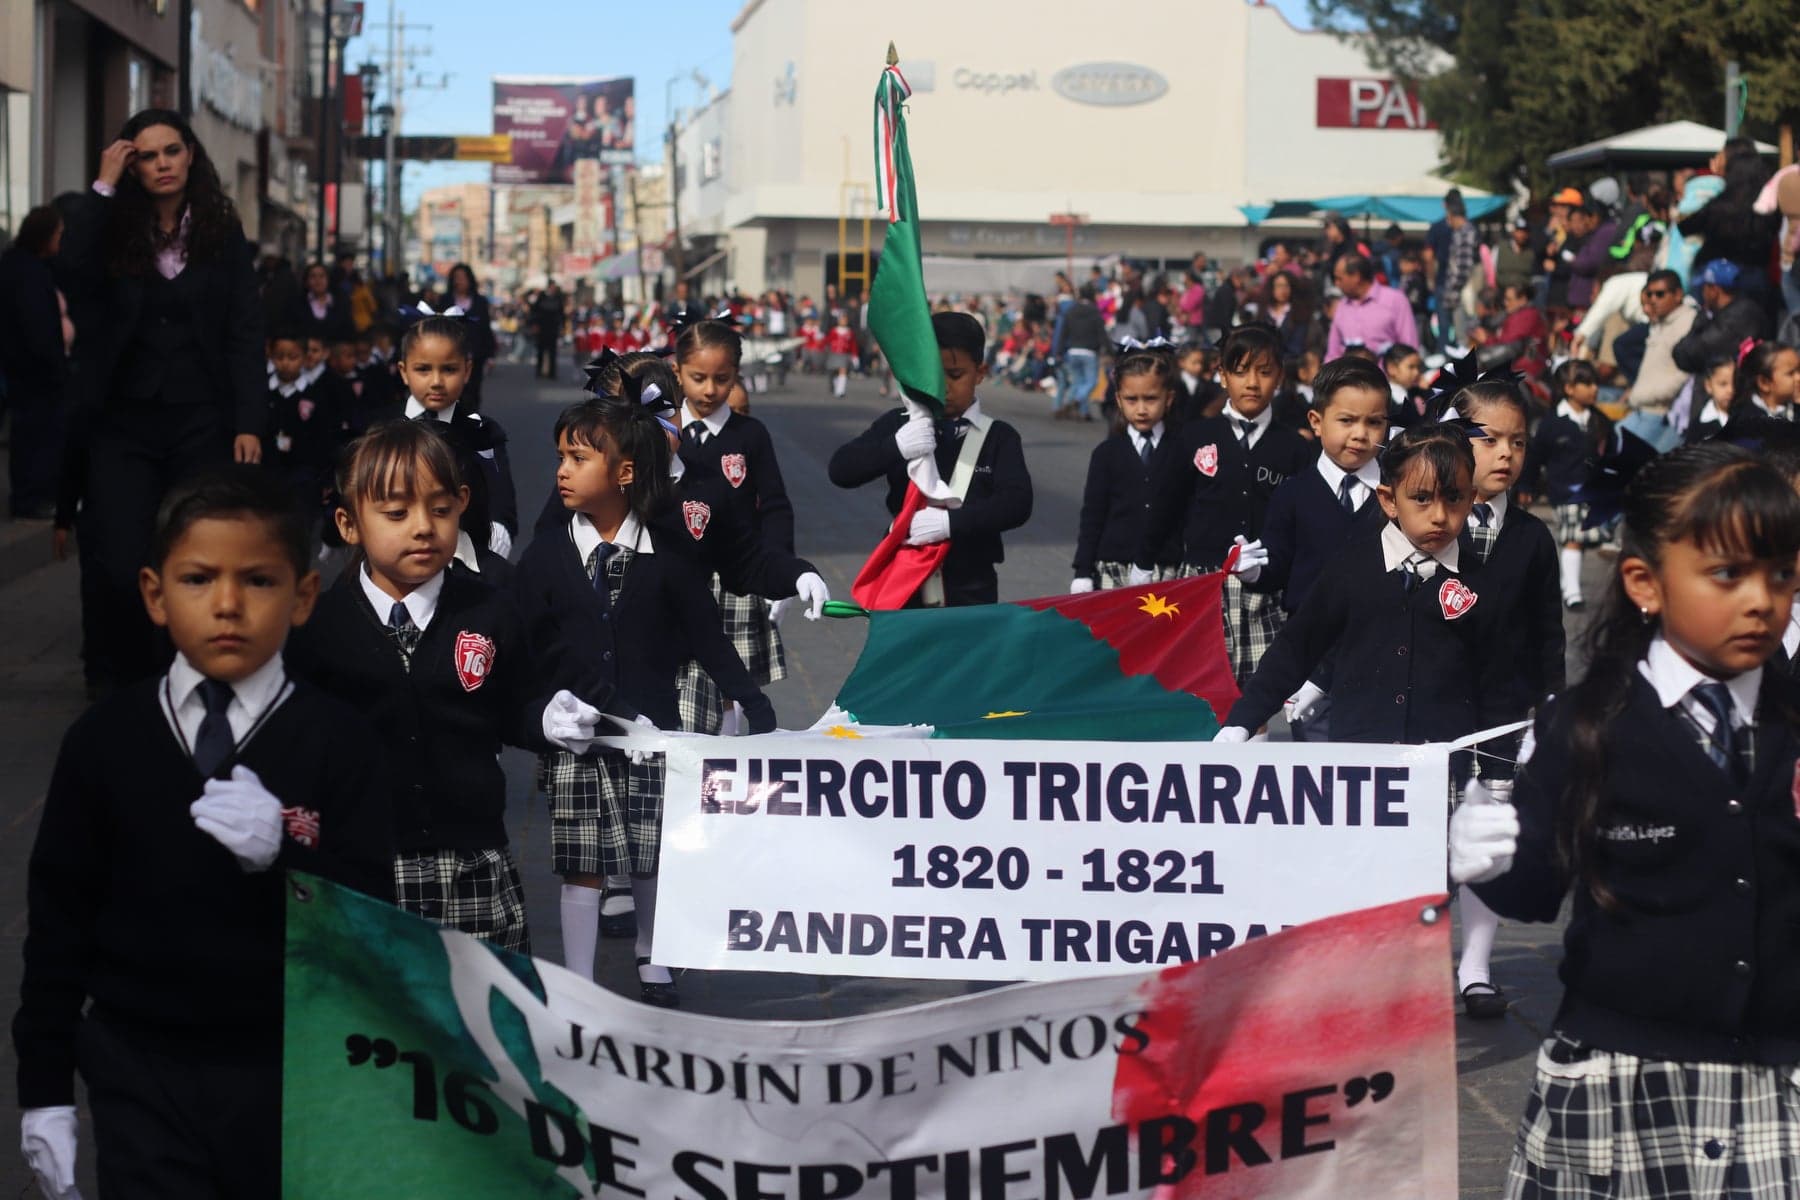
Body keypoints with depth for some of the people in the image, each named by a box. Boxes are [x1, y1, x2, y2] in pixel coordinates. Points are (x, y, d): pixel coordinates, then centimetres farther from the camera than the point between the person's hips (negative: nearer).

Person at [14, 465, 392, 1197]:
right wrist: (44, 1089, 3)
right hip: (141, 1069, 0)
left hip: (291, 1070, 0)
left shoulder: (335, 744, -8)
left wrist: (282, 855, -29)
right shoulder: (105, 740, -4)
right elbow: (58, 916, 2)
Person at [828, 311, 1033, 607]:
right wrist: (895, 447, -21)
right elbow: (840, 470, -4)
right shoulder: (899, 425, 4)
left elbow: (1017, 503, -14)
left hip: (970, 590, -1)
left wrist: (951, 522, -28)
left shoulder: (998, 437, -1)